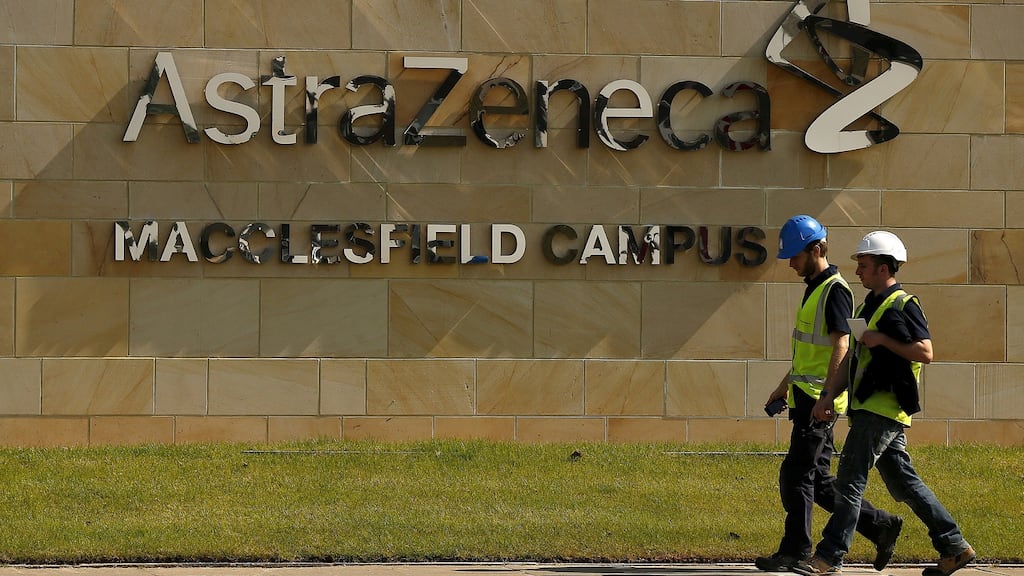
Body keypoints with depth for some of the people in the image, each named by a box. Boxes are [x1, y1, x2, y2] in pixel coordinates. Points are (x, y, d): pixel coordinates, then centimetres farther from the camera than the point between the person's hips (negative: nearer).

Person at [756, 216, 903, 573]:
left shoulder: (835, 291, -13)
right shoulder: (814, 288, 18)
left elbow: (841, 347, -21)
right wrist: (784, 386, 30)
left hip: (819, 400, -10)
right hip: (806, 397, 10)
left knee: (796, 475, -5)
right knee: (817, 481, 10)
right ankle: (879, 526, 13)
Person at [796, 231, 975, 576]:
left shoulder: (903, 305, -9)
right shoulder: (869, 306, 20)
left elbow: (925, 353, -18)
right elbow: (852, 359, 23)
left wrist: (882, 339, -18)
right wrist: (829, 396, 14)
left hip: (884, 408, -10)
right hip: (869, 408, 10)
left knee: (850, 480, -11)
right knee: (902, 482, 11)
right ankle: (955, 547, 15)